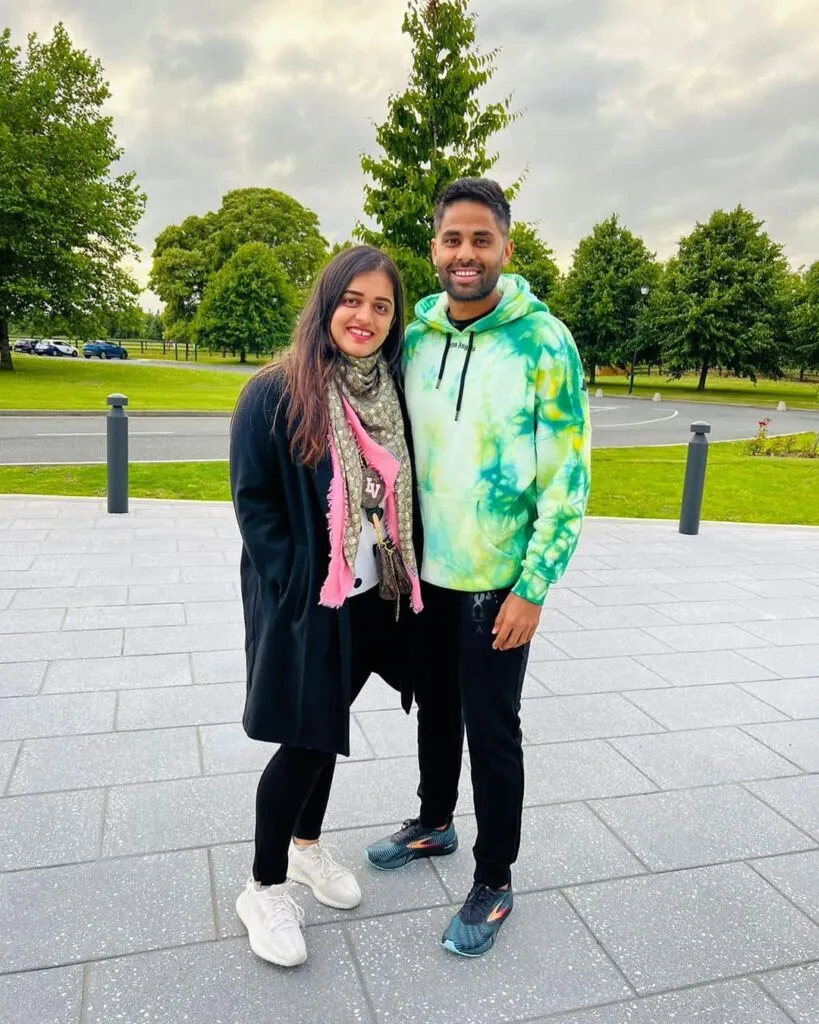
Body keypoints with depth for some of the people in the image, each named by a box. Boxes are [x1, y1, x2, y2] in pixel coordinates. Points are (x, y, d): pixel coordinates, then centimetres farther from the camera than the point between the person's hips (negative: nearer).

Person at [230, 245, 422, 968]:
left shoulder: (394, 394, 2)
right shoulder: (275, 394, -12)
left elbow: (405, 496, 9)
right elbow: (253, 502, -11)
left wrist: (404, 575, 2)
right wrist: (297, 588, -13)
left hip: (370, 599, 5)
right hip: (302, 602, -5)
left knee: (327, 727, 20)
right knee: (306, 739, 3)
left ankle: (306, 844, 43)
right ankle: (265, 886, 26)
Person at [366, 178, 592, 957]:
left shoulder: (543, 341, -12)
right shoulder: (415, 338, 2)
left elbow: (569, 474, -12)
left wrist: (533, 588, -15)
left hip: (498, 580, -5)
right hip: (425, 571, 5)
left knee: (491, 730, 7)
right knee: (434, 707, 21)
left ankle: (494, 881, 29)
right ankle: (433, 825, 45)